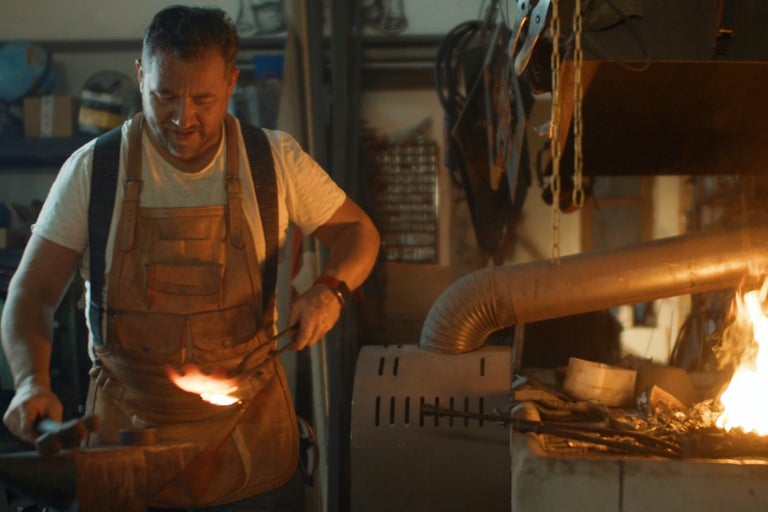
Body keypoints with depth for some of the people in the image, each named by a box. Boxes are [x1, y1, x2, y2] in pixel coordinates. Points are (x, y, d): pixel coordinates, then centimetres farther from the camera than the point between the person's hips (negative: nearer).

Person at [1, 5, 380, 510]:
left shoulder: (276, 160, -5)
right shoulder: (92, 169, -7)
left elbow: (358, 231, 6)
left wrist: (330, 288, -14)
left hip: (248, 419, 1)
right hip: (127, 424, 0)